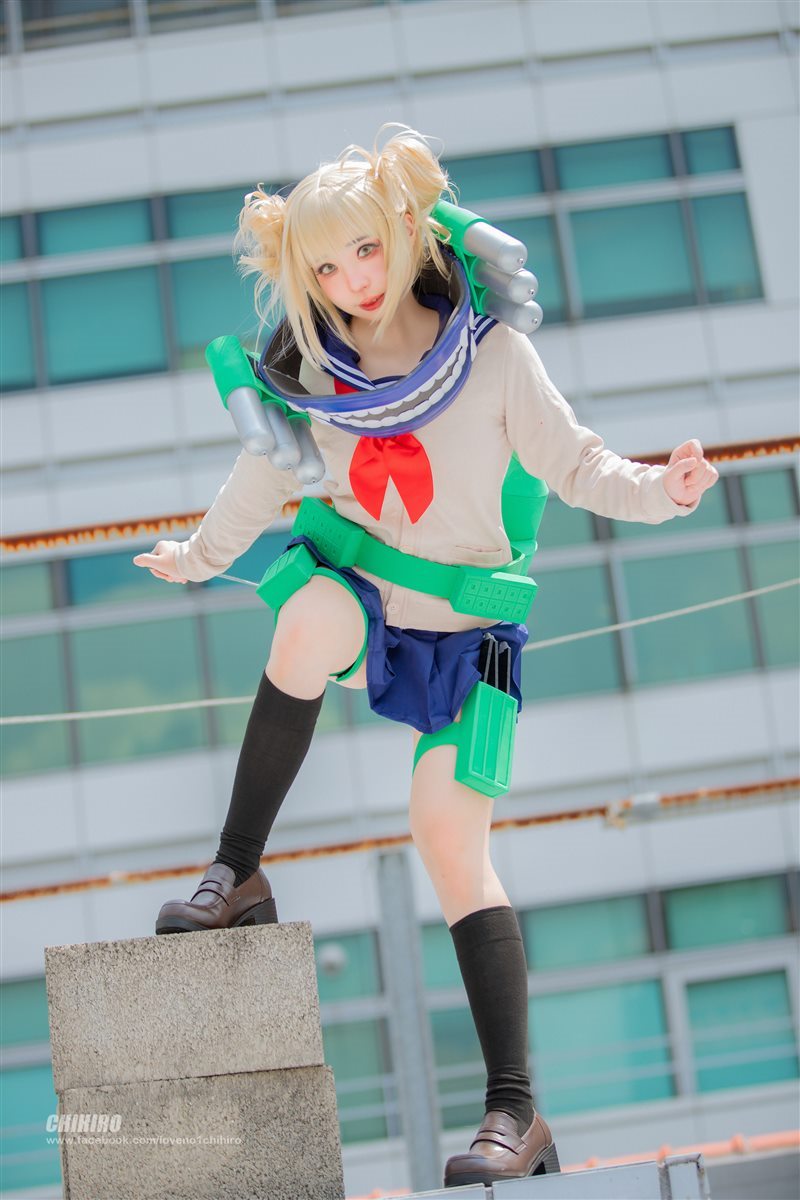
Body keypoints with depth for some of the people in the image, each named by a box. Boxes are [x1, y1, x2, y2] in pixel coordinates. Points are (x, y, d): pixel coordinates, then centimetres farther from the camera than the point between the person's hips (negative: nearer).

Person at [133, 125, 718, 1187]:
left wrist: (658, 490, -28)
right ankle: (239, 874, -20)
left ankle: (516, 1112, -10)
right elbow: (265, 478, 15)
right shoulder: (312, 371, -1)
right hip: (367, 601, 2)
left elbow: (572, 462, -9)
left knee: (450, 837, -15)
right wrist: (200, 556, 28)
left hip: (465, 629, -2)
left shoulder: (491, 352, -11)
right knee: (311, 620, -36)